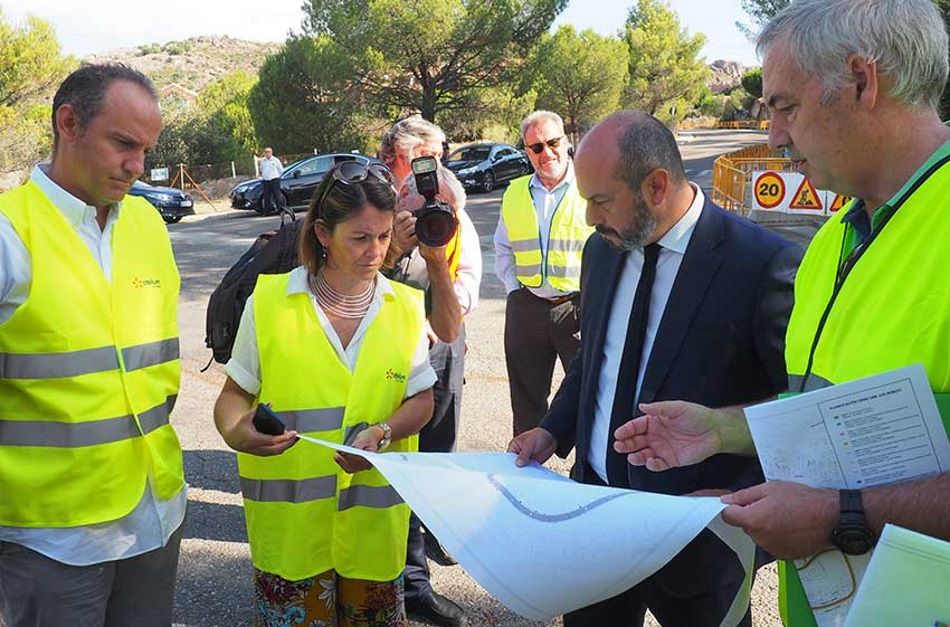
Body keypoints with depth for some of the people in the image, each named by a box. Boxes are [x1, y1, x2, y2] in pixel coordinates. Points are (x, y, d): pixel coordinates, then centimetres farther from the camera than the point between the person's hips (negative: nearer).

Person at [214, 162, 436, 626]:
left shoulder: (405, 307, 1)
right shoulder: (269, 301, -5)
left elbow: (421, 400, 5)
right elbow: (235, 393, 2)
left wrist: (382, 433, -15)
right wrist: (235, 431, -20)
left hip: (375, 515, 2)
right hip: (289, 518, -2)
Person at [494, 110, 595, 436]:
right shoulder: (514, 193, 11)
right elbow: (503, 249, 22)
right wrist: (514, 288, 8)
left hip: (579, 308, -4)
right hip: (526, 308, 4)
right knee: (526, 398, 14)